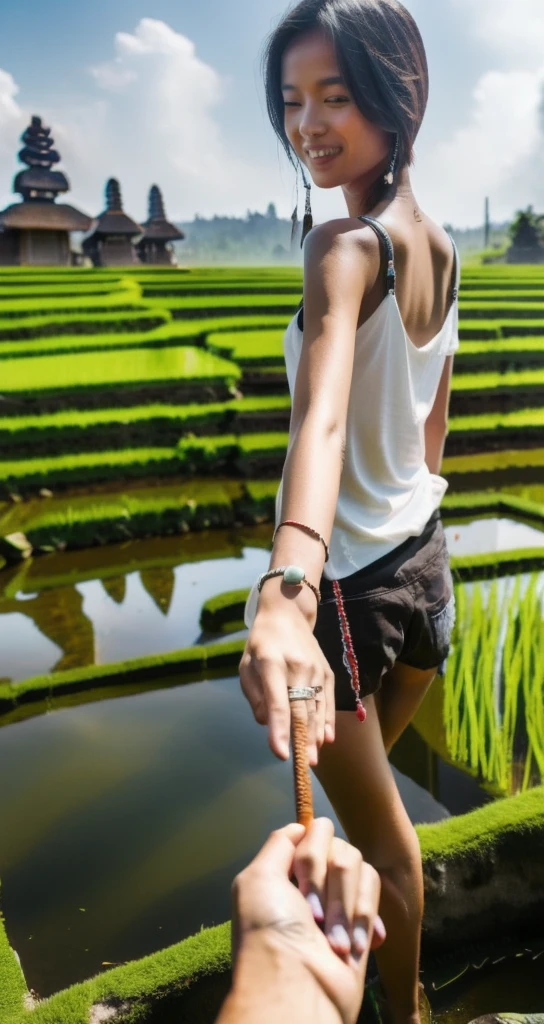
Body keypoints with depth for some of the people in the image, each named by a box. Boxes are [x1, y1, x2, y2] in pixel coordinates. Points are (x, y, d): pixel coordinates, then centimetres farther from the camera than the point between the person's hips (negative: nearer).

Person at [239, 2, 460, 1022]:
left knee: (378, 825, 15)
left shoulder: (345, 247, -22)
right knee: (368, 788, 31)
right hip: (423, 559, 8)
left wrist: (284, 594, -55)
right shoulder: (439, 245, 4)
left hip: (346, 582, -8)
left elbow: (323, 418, -42)